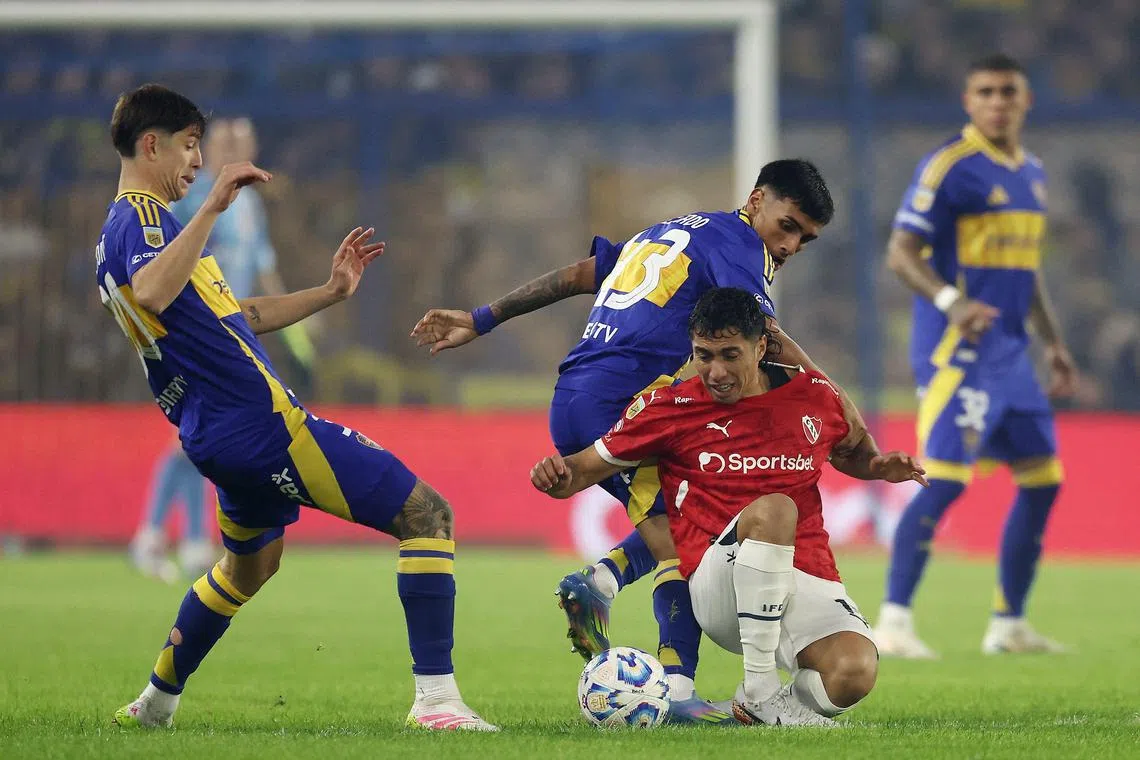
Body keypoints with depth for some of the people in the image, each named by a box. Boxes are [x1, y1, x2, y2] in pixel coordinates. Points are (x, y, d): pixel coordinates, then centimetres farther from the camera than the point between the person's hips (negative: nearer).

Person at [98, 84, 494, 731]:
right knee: (426, 513, -10)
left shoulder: (120, 230, 22)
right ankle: (436, 696, -18)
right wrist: (212, 209, -36)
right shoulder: (143, 219, -10)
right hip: (262, 423, -11)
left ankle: (157, 701, 40)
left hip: (217, 436, 11)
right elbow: (152, 294, -35)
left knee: (250, 562, 36)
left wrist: (330, 292, 26)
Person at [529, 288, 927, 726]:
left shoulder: (813, 395, 9)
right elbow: (587, 469, 8)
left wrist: (879, 467, 7)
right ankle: (759, 693, -26)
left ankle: (791, 702, 7)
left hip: (809, 582, 3)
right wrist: (559, 475, -16)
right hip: (717, 587, -2)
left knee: (853, 674, -32)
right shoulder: (672, 409, 1)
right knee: (774, 508, -37)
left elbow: (850, 451, 30)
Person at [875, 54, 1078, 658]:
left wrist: (1053, 342, 22)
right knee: (945, 479, -16)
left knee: (1043, 478, 9)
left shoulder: (1030, 172, 16)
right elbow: (901, 252, -14)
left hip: (1009, 349, 9)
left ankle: (1008, 625, 18)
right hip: (957, 349, -9)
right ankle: (893, 621, -14)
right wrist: (950, 301, -30)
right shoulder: (950, 166, -9)